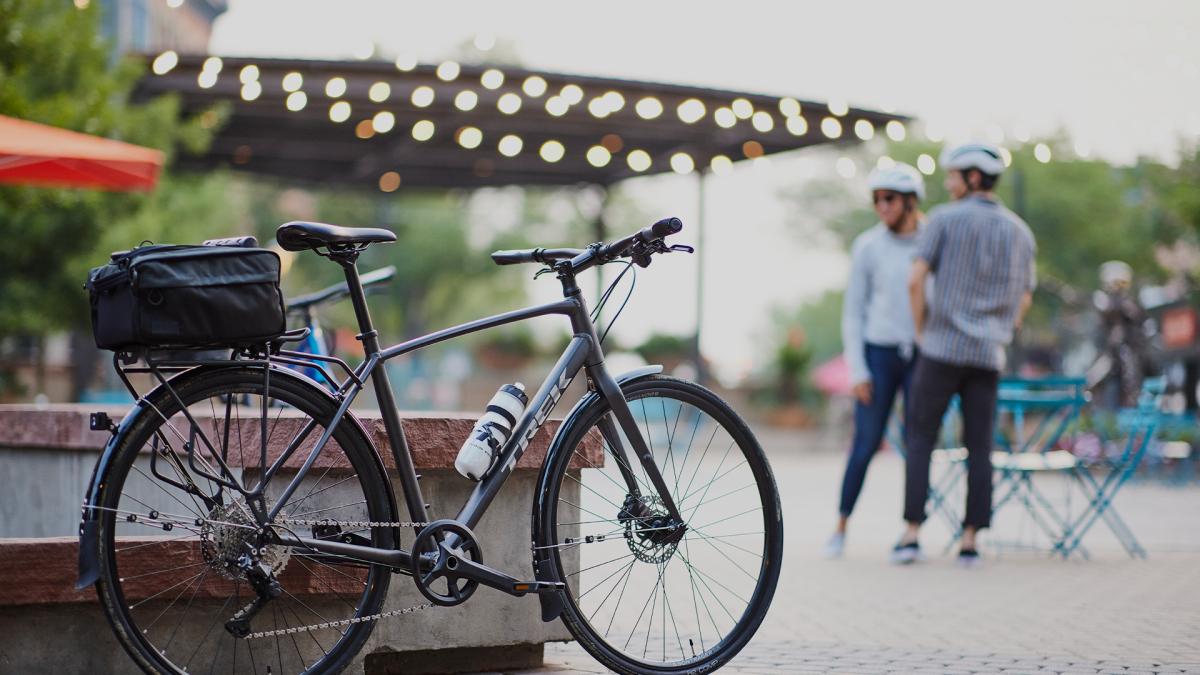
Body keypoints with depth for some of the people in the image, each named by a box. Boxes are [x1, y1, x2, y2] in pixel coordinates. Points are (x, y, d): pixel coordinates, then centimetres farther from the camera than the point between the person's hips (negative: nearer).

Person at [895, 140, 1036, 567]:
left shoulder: (945, 219, -3)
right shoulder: (1020, 232, 11)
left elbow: (916, 279, -9)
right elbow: (1023, 301, 15)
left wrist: (922, 330, 3)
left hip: (942, 346, -3)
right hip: (989, 355, 4)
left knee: (919, 437, 3)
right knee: (979, 446, 6)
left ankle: (912, 533, -5)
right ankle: (970, 540, 4)